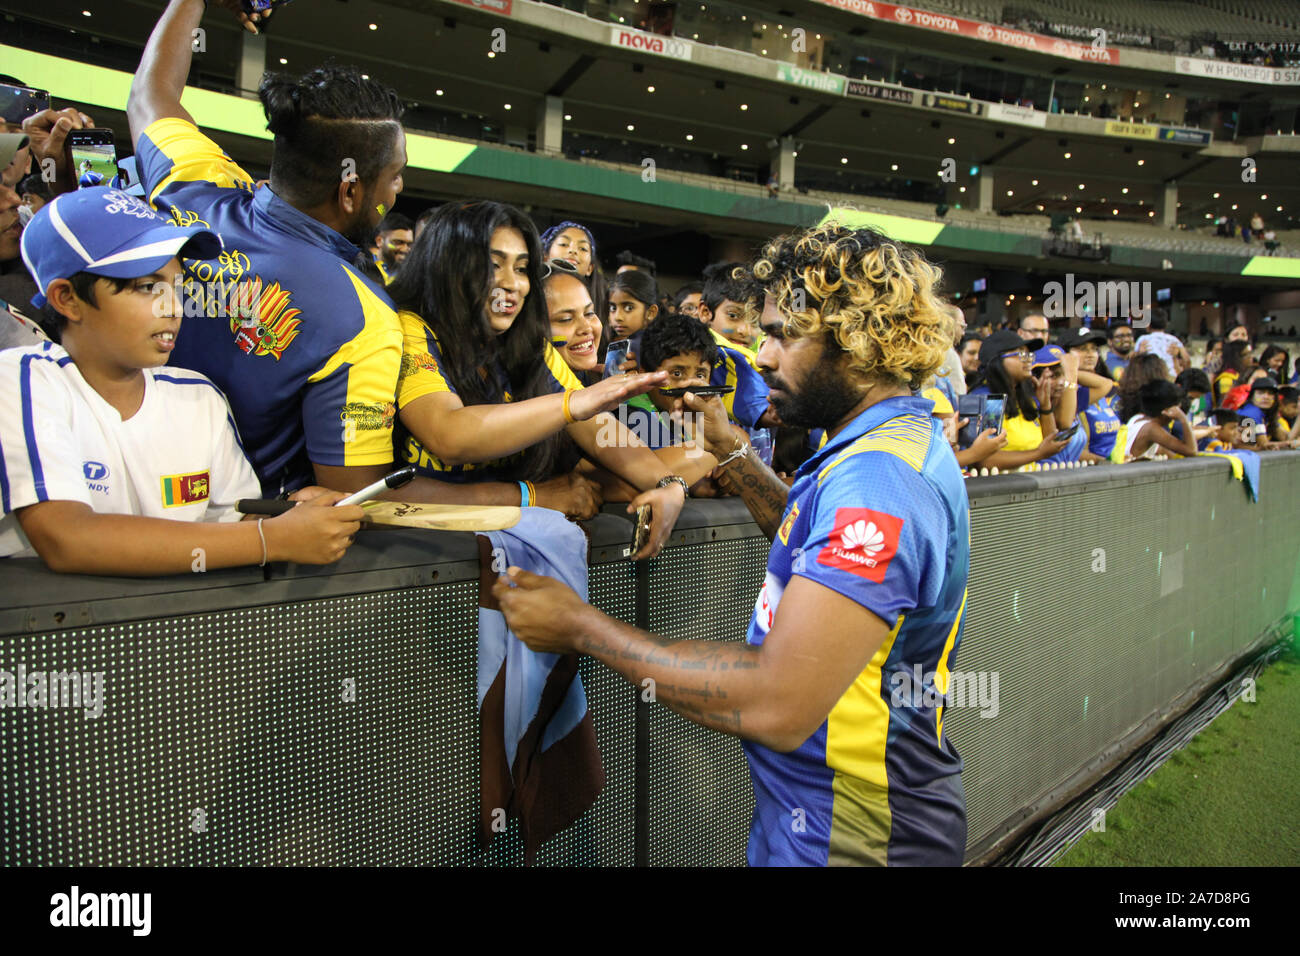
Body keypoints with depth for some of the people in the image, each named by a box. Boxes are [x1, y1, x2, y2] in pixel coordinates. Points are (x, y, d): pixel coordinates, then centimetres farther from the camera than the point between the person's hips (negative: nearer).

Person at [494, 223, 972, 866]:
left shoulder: (877, 478, -28)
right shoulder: (895, 444, 6)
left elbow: (779, 705, -33)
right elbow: (817, 549, 21)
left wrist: (582, 627, -25)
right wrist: (732, 452, 10)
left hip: (851, 838, -9)